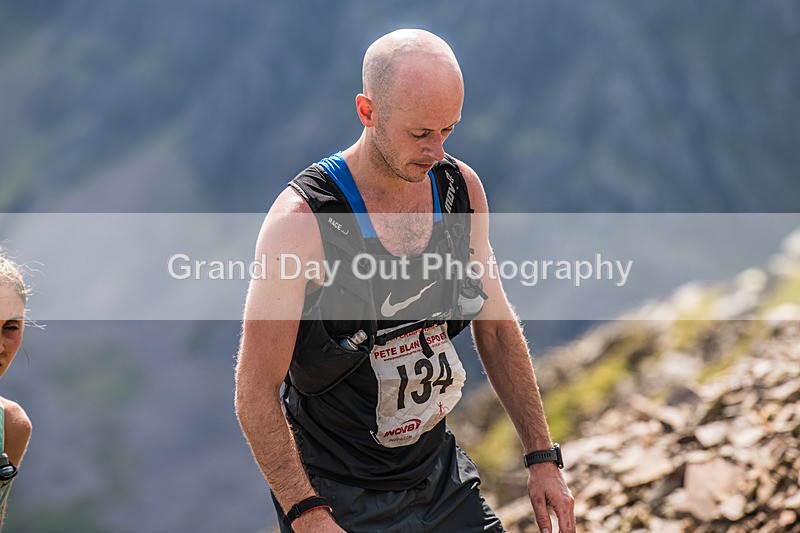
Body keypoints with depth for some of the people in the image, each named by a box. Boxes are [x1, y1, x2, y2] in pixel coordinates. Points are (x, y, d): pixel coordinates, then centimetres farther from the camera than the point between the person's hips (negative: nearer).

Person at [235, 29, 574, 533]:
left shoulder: (462, 189, -3)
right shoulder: (301, 221, -20)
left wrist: (542, 457, 7)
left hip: (441, 473, 5)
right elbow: (256, 391, -18)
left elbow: (497, 328, 9)